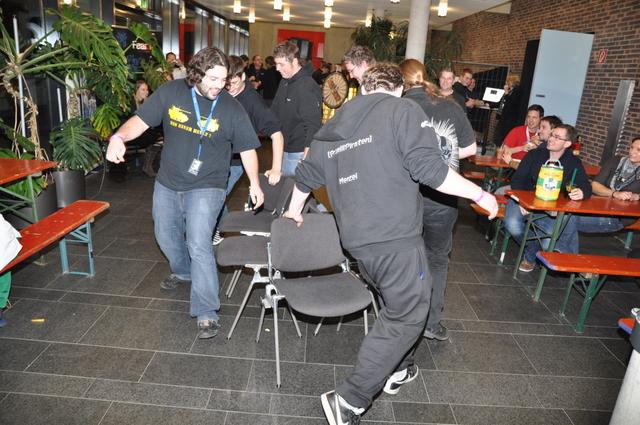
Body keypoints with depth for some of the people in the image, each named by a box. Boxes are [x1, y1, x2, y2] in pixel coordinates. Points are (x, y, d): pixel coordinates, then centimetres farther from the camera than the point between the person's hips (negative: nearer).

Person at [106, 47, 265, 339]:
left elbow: (247, 148, -2)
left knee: (199, 244, -17)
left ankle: (206, 313, -7)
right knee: (166, 237, 21)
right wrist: (119, 137, -26)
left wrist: (254, 183, -8)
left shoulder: (231, 108, -9)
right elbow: (141, 120, -6)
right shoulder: (170, 92, -5)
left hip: (205, 187, -4)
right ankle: (183, 272, 53)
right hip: (167, 184, 4)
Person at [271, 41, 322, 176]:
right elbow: (274, 112, 23)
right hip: (284, 148, 9)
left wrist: (306, 159, -26)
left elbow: (313, 126, -21)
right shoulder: (284, 82, 12)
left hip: (299, 153, -8)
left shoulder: (307, 87, -17)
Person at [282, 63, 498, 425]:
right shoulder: (403, 110, -3)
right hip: (397, 237, -7)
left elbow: (306, 175, 25)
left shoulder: (334, 125, 17)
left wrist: (295, 210, 42)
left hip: (356, 239, 8)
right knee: (406, 316, 5)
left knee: (399, 304, 26)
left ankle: (399, 369, 41)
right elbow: (430, 169, -14)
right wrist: (480, 194, 0)